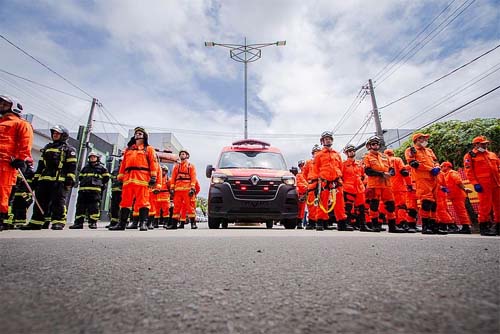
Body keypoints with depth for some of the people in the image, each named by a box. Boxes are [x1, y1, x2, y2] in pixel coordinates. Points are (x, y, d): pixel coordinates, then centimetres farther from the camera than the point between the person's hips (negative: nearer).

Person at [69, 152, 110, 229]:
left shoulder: (101, 168, 13)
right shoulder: (85, 167, 25)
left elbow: (106, 178, 13)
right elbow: (80, 177, 29)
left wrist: (101, 184, 8)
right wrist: (82, 183, 15)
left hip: (95, 190, -4)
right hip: (83, 189, 5)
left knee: (94, 207, -8)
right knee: (80, 205, 1)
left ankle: (93, 222, -7)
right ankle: (78, 222, 4)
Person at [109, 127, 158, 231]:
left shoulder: (149, 149, 14)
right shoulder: (128, 149, 27)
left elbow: (153, 162, 3)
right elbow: (123, 163, 20)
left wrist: (153, 177, -9)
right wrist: (120, 177, 11)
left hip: (142, 177, -4)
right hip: (128, 177, 5)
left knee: (143, 201, -9)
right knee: (125, 201, 4)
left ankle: (143, 223, -10)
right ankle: (122, 223, 8)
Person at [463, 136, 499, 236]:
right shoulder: (470, 156, 1)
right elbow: (469, 171, -6)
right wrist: (475, 183, -14)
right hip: (483, 185, -6)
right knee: (485, 205, -6)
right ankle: (484, 227, 1)